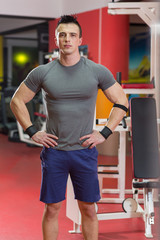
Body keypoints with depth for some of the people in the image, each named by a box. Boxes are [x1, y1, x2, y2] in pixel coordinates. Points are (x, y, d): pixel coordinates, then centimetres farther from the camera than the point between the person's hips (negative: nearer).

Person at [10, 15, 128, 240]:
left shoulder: (98, 71, -2)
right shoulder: (42, 73, -1)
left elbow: (121, 102, 6)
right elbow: (17, 101, 9)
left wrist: (104, 133, -2)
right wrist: (32, 132, 0)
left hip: (85, 151, 0)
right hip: (53, 151, 0)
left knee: (88, 209, 7)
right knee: (52, 209, 6)